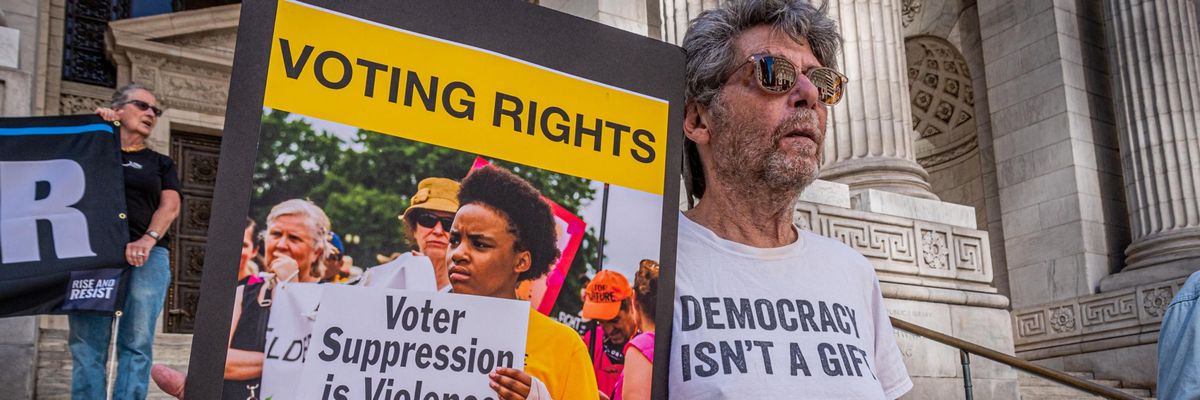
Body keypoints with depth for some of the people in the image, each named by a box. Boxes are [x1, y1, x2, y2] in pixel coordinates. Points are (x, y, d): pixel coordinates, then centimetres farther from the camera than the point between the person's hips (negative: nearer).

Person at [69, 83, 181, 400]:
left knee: (136, 344, -8)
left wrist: (148, 240, -13)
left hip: (146, 255, 1)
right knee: (87, 344, -8)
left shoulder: (160, 164, 22)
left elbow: (170, 206, 7)